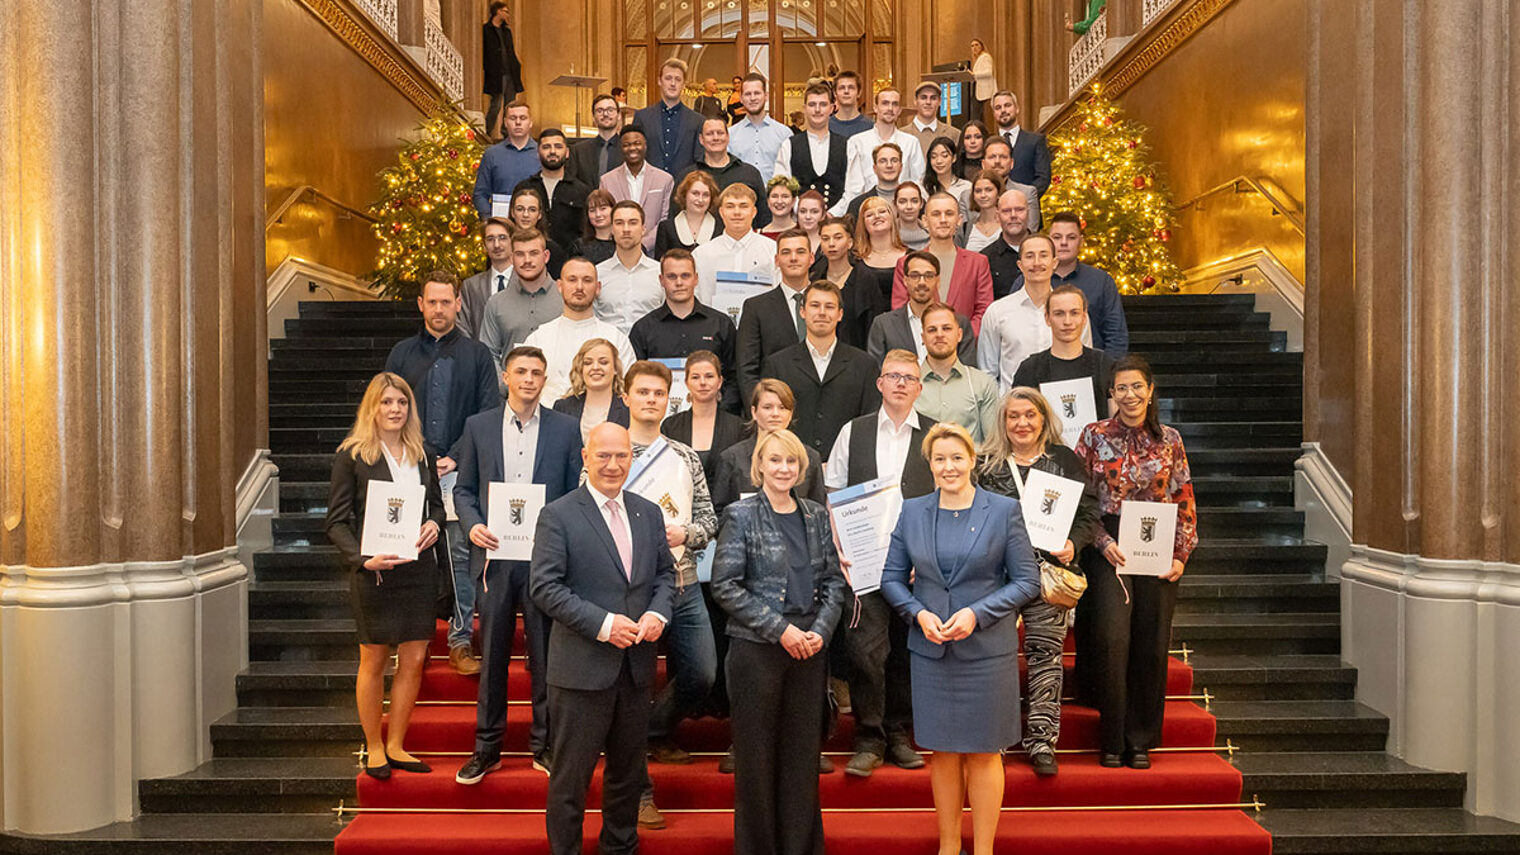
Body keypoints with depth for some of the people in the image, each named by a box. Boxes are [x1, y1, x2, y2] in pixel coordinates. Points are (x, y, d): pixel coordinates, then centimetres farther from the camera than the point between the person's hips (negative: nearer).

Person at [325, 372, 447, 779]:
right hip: (373, 573, -4)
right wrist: (362, 559, -20)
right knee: (373, 661, 6)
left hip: (418, 568, 4)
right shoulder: (352, 455, -4)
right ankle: (374, 749, 21)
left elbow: (437, 503, 19)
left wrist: (434, 524, -4)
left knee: (414, 660, 6)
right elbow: (337, 521, -5)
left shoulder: (422, 454, 9)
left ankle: (396, 745, 20)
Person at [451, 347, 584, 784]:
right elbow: (464, 489, 11)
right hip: (494, 555, 1)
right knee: (492, 654, 8)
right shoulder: (478, 426, 8)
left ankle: (545, 745, 19)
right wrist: (473, 525, -8)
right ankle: (487, 748, 20)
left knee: (545, 653, 6)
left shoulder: (565, 428, 4)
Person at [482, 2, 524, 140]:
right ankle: (487, 133, 3)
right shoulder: (485, 29, -2)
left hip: (510, 74, 7)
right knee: (495, 105, -7)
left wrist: (517, 65, 9)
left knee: (510, 106, 5)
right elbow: (483, 53, -7)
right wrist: (487, 70, -14)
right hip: (496, 75, -7)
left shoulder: (506, 30, 19)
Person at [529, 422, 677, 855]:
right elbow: (544, 586, -14)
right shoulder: (557, 515, -8)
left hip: (636, 666, 6)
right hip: (583, 667, -5)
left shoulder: (649, 513, 9)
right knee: (571, 774, 4)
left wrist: (658, 612, -7)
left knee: (628, 768, 18)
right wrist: (603, 623, -20)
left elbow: (665, 573, 14)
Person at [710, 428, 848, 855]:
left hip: (809, 650, 4)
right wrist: (780, 629, -13)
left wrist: (821, 630, -5)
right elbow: (725, 585, -9)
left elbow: (833, 580, 11)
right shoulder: (741, 516, -4)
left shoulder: (816, 516, 9)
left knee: (804, 752, 8)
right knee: (756, 754, 5)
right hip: (756, 649, -3)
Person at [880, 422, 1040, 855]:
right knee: (943, 752, 10)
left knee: (983, 753, 6)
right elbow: (892, 578, 8)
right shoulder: (912, 512, 5)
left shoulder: (1004, 510, -2)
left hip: (986, 652, -2)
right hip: (930, 650, 2)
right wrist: (919, 613, -11)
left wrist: (977, 613, -15)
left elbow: (1027, 581, -4)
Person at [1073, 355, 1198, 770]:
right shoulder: (1095, 436, 2)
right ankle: (1112, 740, 2)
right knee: (1111, 638, -11)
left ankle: (1141, 740, 15)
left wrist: (1181, 556, -1)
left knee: (1152, 643, 2)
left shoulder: (1169, 440, 7)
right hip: (1108, 548, -2)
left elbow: (1185, 504, 8)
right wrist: (1103, 542, -10)